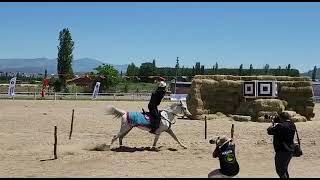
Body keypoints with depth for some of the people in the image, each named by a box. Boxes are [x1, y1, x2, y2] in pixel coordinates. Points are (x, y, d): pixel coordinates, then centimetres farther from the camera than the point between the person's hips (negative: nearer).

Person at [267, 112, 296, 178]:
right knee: (284, 169, 24)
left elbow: (269, 131, -12)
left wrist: (272, 124, 6)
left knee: (280, 170, -1)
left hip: (282, 151, -9)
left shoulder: (280, 126, -21)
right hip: (290, 151, 9)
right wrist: (278, 122, 11)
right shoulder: (292, 125, 4)